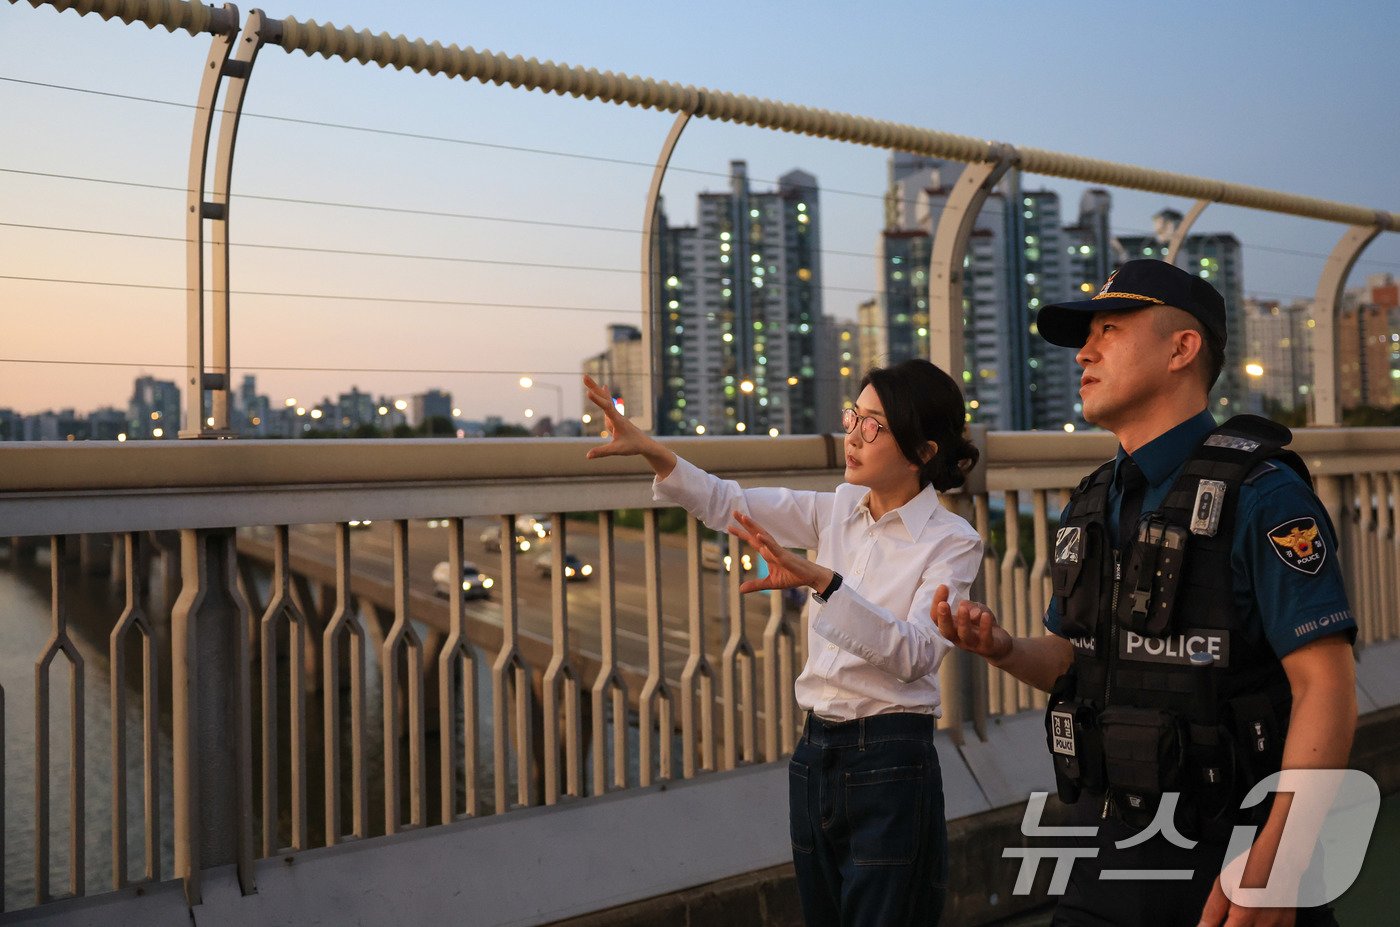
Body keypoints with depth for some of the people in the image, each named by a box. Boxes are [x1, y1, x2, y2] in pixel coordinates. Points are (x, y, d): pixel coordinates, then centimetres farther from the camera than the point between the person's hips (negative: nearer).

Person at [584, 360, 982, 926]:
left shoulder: (952, 541, -10)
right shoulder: (839, 509, 5)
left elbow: (915, 653, -25)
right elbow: (731, 507, 6)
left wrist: (821, 581, -36)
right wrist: (650, 450, -6)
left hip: (889, 764, -6)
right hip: (816, 752, 6)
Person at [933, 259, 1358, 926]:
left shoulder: (1260, 492, -13)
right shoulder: (1091, 506, 8)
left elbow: (1326, 685, -18)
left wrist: (1274, 860, -25)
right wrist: (1004, 649, -6)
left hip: (1224, 852, -6)